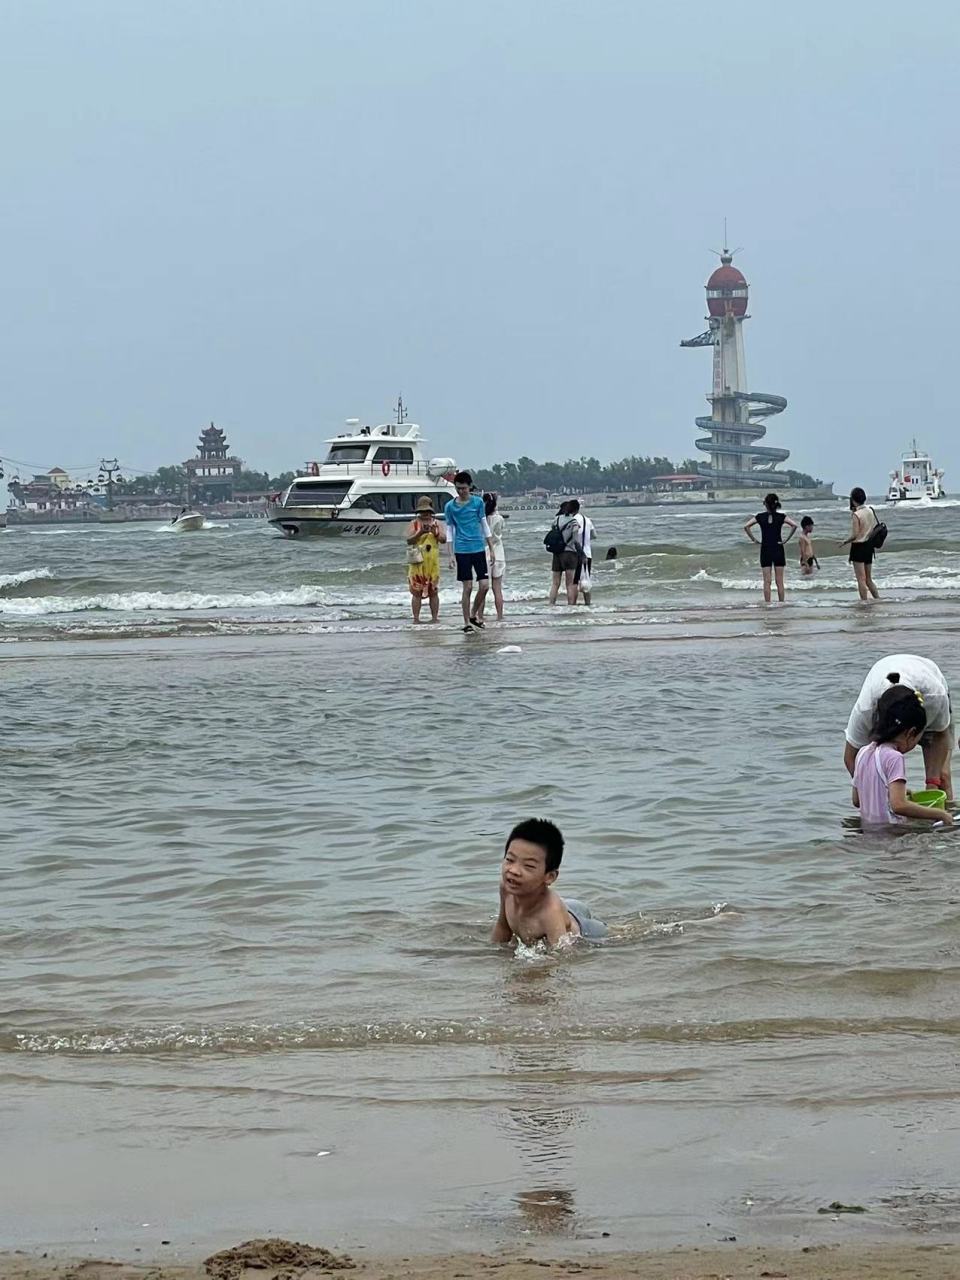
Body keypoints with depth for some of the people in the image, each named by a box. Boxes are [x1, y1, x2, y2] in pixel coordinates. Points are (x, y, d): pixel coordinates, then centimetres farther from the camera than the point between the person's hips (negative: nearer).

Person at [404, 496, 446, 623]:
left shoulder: (436, 523, 11)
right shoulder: (414, 523, 5)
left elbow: (444, 539, 4)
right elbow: (409, 540, -7)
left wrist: (435, 532, -14)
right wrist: (421, 532, -21)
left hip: (433, 563, 2)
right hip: (417, 563, -2)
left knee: (434, 592, 3)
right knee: (417, 592, -4)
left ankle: (434, 618, 8)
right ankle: (416, 618, -1)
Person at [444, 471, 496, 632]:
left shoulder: (478, 502, 4)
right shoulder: (450, 506, 1)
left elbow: (484, 525, 10)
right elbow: (449, 530, 5)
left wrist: (491, 549, 8)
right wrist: (451, 554, -1)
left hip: (479, 548, 2)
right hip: (462, 551, -2)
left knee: (484, 584, -4)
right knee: (467, 587, -3)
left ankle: (473, 614, 17)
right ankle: (467, 622, 5)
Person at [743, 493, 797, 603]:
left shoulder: (760, 516, -2)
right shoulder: (781, 516, -3)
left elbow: (746, 526, -9)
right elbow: (794, 525, -14)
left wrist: (754, 540, -3)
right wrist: (786, 539, -7)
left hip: (765, 550, 0)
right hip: (778, 550, 0)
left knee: (767, 581, 3)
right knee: (779, 581, 5)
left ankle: (768, 605, 1)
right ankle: (781, 603, 6)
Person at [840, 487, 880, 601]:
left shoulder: (856, 515, -17)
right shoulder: (870, 511, 5)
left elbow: (855, 535, -18)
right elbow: (875, 528, 12)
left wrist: (845, 541, -2)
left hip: (858, 547, -7)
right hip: (869, 546, 7)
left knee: (861, 579, -3)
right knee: (869, 579, 16)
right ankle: (878, 599, 13)